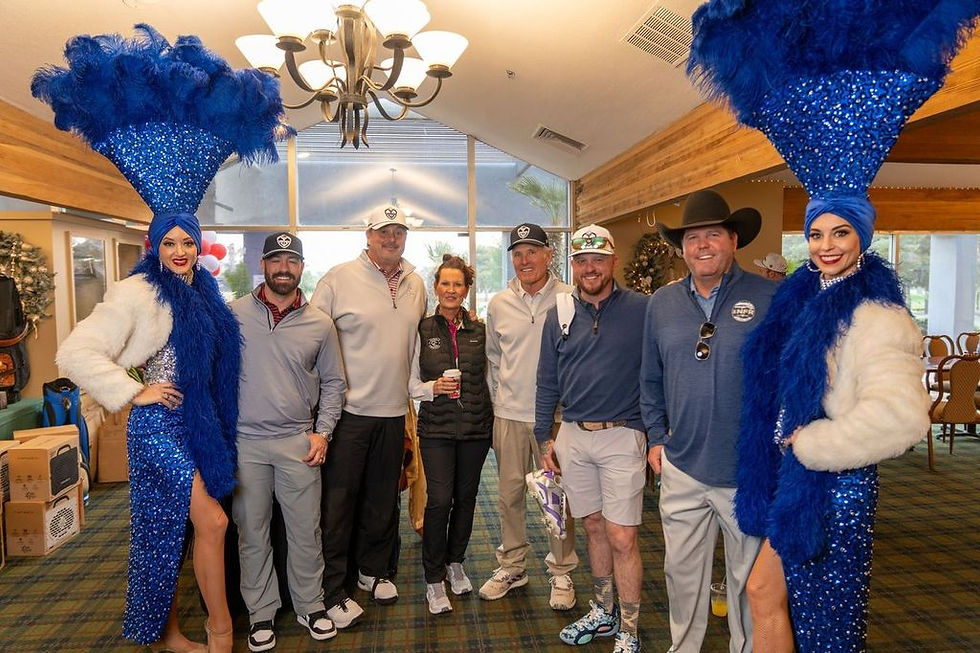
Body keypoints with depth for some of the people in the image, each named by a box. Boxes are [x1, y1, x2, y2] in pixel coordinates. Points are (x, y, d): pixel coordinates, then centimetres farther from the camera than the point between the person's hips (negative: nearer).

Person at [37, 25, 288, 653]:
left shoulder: (206, 293, 9)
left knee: (169, 528, 15)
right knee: (212, 522, -10)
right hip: (160, 421, -6)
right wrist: (134, 391, -14)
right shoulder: (137, 293, -10)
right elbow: (76, 352, -15)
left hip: (201, 423, 6)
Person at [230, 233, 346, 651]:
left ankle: (310, 606, 29)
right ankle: (261, 612, 29)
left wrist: (322, 432, 2)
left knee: (305, 531, 9)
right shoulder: (234, 314, -1)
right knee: (252, 533, 11)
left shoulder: (320, 323, 3)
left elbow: (333, 382, 10)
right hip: (245, 442, 0)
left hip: (299, 442, 1)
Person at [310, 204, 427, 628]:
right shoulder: (339, 279, -8)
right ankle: (332, 591, 18)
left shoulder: (416, 285, 9)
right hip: (349, 411, -5)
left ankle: (374, 570, 36)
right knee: (338, 502, 3)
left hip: (393, 410, 5)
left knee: (383, 499, 17)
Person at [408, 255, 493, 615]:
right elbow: (411, 383, 2)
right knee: (439, 500, -7)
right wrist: (432, 388, -16)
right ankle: (434, 581, 10)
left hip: (476, 425, 3)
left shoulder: (479, 330, 6)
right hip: (436, 427, -2)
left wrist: (494, 421, 9)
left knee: (466, 497, 11)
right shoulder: (422, 329, -1)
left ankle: (455, 563, 33)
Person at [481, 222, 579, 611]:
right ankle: (511, 567, 32)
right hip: (509, 415, 4)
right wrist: (499, 396, 12)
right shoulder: (498, 304, 6)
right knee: (510, 494, 14)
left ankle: (561, 572, 26)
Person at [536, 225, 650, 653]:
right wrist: (544, 438, 8)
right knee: (593, 527, 17)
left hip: (622, 436, -4)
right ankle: (604, 612, 36)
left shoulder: (641, 311, -5)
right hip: (572, 436, 4)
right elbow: (547, 382, 9)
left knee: (621, 537, 0)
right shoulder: (559, 315, 5)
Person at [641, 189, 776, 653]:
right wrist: (656, 436, 8)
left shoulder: (770, 298, -7)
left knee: (749, 575, 16)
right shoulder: (661, 304, 4)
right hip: (682, 468, 3)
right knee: (681, 570, 17)